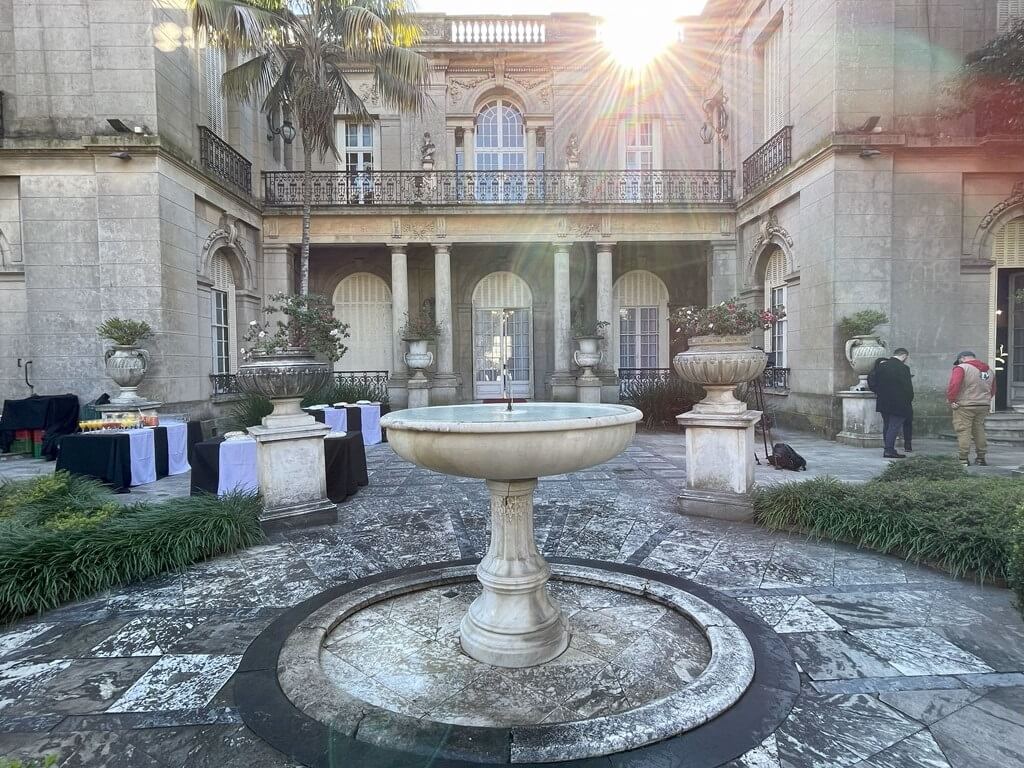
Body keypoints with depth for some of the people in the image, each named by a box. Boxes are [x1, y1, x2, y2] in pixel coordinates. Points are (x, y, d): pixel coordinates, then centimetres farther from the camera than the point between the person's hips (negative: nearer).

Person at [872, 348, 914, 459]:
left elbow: (873, 382, 9)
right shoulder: (903, 368, -14)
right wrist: (910, 399, 3)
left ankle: (888, 449, 18)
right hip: (898, 403, -6)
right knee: (894, 426, -2)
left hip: (883, 403, 6)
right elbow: (908, 387, -11)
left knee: (887, 426, 13)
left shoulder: (881, 365, 5)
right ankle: (889, 450, -4)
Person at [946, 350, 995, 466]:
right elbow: (993, 390, 18)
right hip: (983, 406, 7)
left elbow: (953, 386, -21)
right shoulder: (989, 370, 14)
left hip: (964, 406, -7)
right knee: (979, 431, 15)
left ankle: (964, 459, -4)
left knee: (963, 431, -3)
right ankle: (981, 458, 21)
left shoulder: (961, 368, -10)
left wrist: (951, 400, -12)